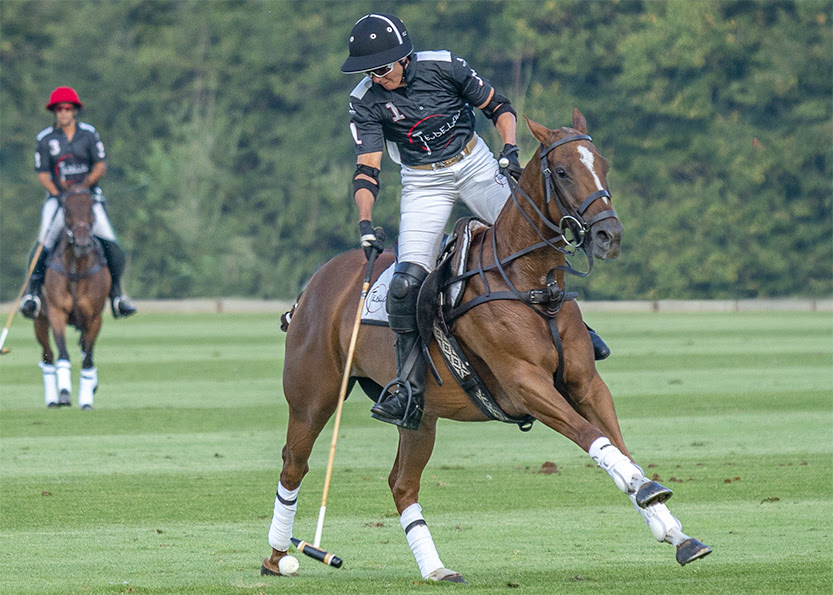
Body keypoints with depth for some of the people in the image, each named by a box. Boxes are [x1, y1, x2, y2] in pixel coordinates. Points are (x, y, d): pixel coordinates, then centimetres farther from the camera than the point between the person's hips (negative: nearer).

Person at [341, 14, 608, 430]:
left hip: (474, 165, 0)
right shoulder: (365, 102, -12)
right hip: (422, 184, 0)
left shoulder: (443, 67, -14)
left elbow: (499, 108, -3)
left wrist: (509, 150, -19)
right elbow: (367, 170, -14)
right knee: (406, 284, -16)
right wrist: (365, 224, -27)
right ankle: (408, 390, -10)